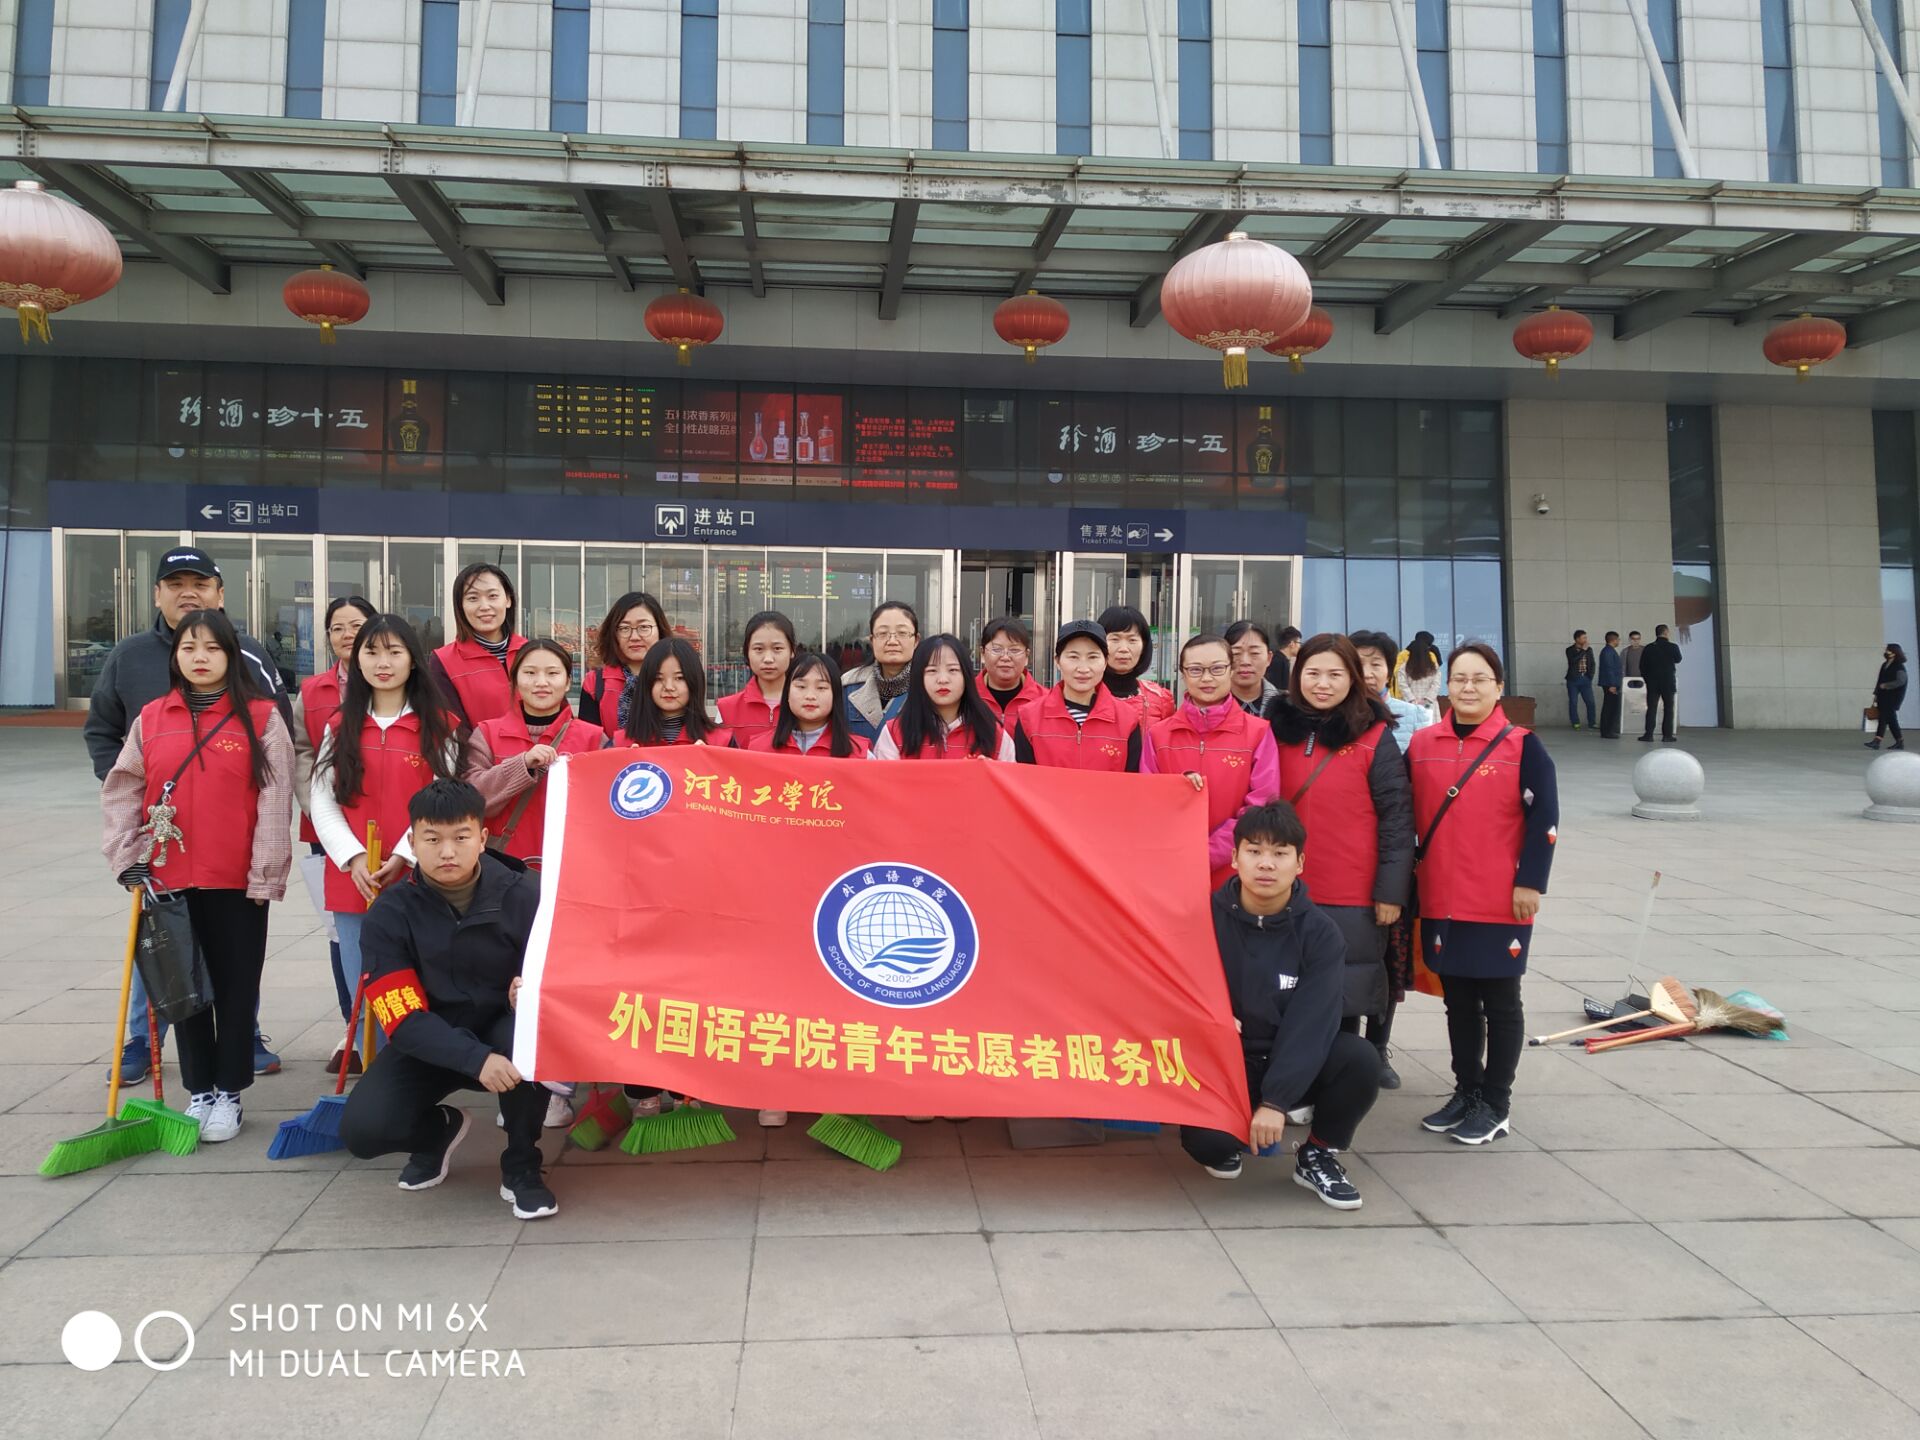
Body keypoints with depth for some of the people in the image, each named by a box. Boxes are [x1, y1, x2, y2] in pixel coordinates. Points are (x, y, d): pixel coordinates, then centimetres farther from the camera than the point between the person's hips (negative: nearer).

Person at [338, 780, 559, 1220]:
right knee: (362, 1130, -22)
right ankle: (440, 1127, 16)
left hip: (503, 1031, -1)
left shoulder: (522, 896, -14)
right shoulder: (389, 914, -12)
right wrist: (477, 1059, -34)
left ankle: (521, 1166, -10)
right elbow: (403, 1019, -18)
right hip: (429, 1042, 1)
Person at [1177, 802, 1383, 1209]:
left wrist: (1275, 1101, -27)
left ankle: (1317, 1156, -1)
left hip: (1296, 1061, 1)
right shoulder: (1206, 918, -8)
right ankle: (1226, 1145, 11)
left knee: (1360, 1059, -29)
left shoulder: (1320, 933, -10)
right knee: (1204, 1139, -30)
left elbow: (1311, 1023, -19)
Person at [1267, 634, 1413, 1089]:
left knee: (1346, 996, 5)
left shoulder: (1375, 736, -4)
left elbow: (1396, 815, -5)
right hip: (1289, 890, 3)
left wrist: (1391, 888, -8)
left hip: (1357, 895, -3)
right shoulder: (1278, 728, 5)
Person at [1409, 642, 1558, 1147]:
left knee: (1500, 1001, 8)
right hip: (1440, 901, 4)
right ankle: (1466, 1093, 28)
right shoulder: (1422, 744, 5)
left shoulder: (1522, 746, -5)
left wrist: (1530, 882, -11)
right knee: (1458, 1000, 14)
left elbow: (1544, 818, -7)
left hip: (1502, 902, -4)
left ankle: (1496, 1104, 20)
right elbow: (1406, 817, 10)